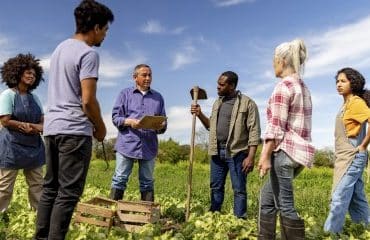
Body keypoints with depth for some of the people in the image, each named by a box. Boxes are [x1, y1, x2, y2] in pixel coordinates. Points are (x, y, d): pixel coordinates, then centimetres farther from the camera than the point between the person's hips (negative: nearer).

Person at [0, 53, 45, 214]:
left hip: (33, 146, 7)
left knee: (37, 184, 9)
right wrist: (31, 126, -10)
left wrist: (30, 127, -11)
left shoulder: (34, 98, 13)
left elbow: (42, 122, 10)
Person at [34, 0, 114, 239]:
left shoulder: (60, 48, 17)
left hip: (52, 127, 9)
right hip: (74, 130, -9)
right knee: (68, 192, -3)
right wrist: (100, 127, 0)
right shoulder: (89, 53, -10)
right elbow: (88, 100, -17)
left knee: (51, 187, 14)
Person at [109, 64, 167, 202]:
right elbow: (115, 117, 2)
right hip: (127, 144, -2)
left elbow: (164, 122, 13)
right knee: (120, 179, 0)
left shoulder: (158, 97, 16)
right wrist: (130, 122, -17)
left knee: (147, 182, 8)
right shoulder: (125, 94, 9)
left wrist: (161, 126, -11)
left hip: (149, 146, 2)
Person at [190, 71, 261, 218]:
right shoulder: (217, 103, 15)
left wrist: (251, 156, -16)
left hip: (237, 152, -6)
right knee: (216, 187, 13)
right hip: (217, 152, 6)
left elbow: (254, 131, -10)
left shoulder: (247, 103, -6)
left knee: (239, 189, 3)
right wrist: (200, 114, 6)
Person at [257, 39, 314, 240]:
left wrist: (265, 156, -16)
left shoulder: (283, 86, -10)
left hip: (284, 150, -10)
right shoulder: (303, 87, 17)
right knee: (267, 195, 19)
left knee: (285, 206, -2)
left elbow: (276, 126, -16)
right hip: (298, 151, 10)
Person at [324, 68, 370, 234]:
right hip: (345, 157, 10)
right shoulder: (346, 104, 15)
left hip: (351, 157, -10)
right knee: (356, 199, 15)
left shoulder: (356, 102, -11)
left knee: (339, 199, -7)